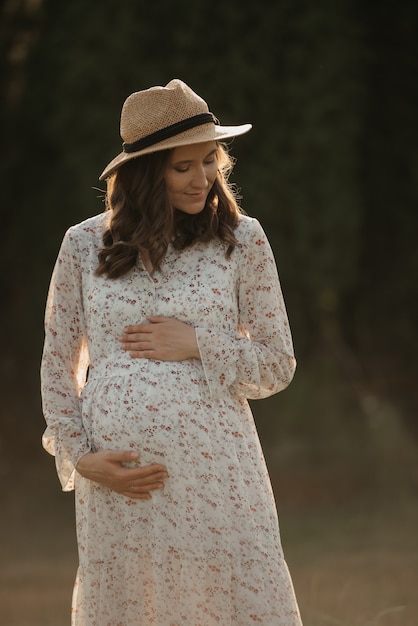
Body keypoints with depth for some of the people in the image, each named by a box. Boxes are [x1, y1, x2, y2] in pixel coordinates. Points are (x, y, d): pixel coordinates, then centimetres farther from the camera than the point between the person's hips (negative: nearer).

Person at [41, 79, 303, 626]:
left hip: (216, 469, -1)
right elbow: (58, 365, 11)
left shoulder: (241, 240, 3)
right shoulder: (84, 245, 5)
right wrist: (79, 455, -1)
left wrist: (199, 345, -8)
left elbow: (278, 367, 7)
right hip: (115, 475, 1)